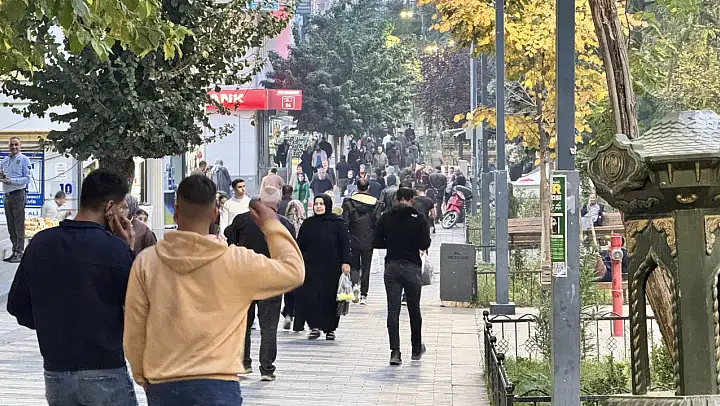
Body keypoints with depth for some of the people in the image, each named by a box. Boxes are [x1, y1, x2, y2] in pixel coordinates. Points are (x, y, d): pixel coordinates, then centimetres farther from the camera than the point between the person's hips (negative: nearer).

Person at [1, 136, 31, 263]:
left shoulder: (24, 159, -1)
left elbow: (27, 178, -8)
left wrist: (11, 180, -19)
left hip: (18, 194, -6)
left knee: (19, 225, -7)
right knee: (11, 226, 8)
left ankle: (19, 252, -8)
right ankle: (14, 251, 13)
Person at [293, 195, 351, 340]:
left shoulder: (337, 223, 0)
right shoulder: (308, 223, 10)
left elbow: (345, 243, -1)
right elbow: (300, 245, 13)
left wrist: (345, 262, -10)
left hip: (332, 267, -2)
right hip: (311, 267, 2)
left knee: (330, 298, 2)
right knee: (310, 297, -8)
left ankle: (330, 329, 12)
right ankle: (314, 326, 0)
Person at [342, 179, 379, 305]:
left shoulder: (349, 203, -5)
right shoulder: (374, 203, -2)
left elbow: (345, 222, -5)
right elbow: (377, 222, -2)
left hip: (353, 240, -1)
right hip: (368, 241, 1)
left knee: (354, 265, 12)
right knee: (366, 267, 8)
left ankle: (355, 284, -15)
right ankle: (363, 295, 7)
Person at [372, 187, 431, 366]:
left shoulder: (386, 218, 1)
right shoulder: (418, 219, -5)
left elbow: (376, 242, 0)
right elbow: (425, 244, -9)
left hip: (391, 267, 1)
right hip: (412, 267, -1)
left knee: (393, 310, 0)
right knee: (414, 310, 13)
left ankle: (395, 352, -8)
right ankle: (416, 349, 25)